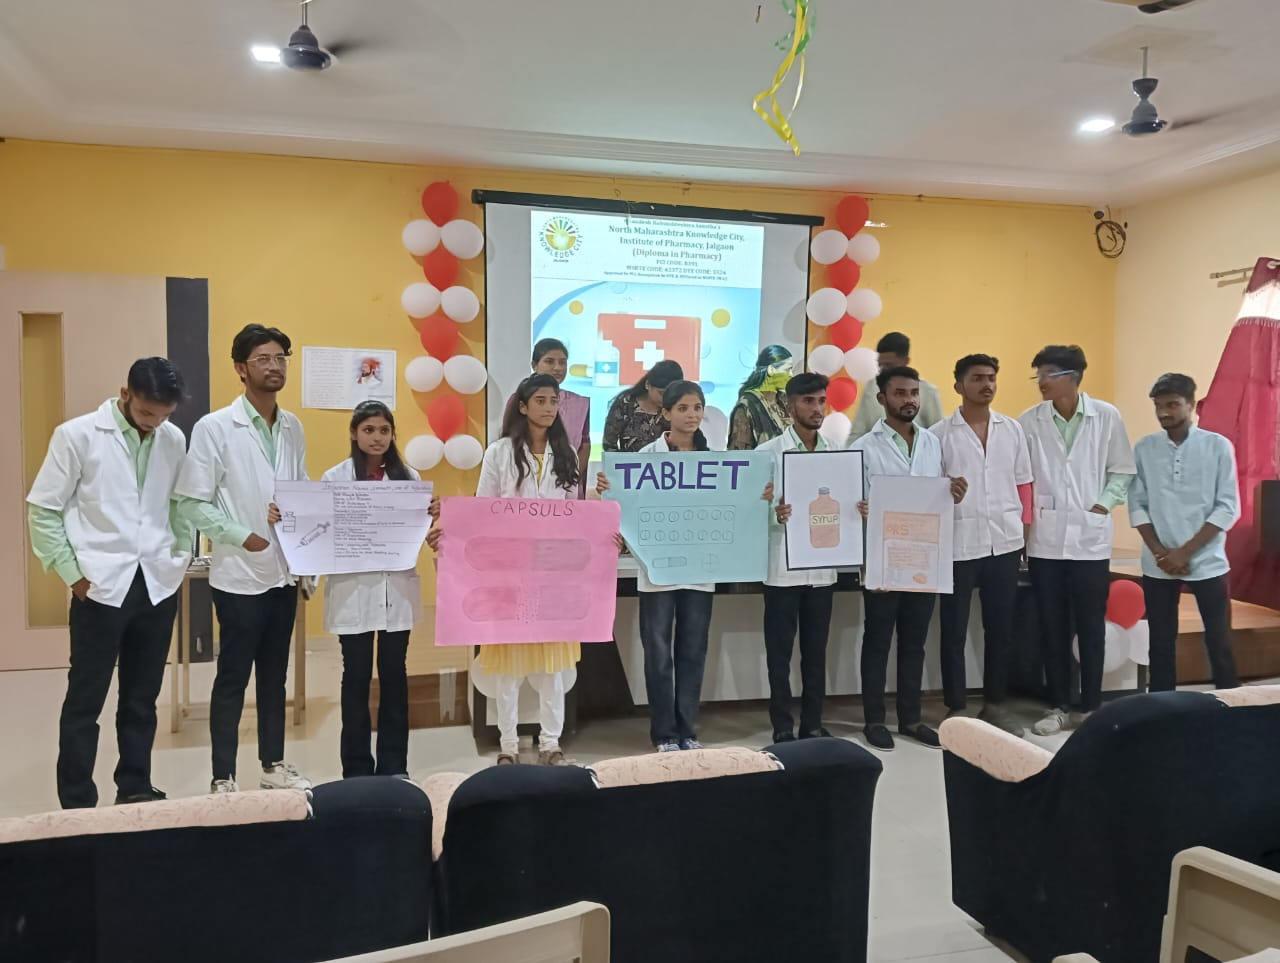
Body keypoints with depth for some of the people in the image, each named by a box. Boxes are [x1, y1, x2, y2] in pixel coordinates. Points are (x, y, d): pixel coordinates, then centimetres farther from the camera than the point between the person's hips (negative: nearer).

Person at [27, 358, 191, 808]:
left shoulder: (173, 440, 5)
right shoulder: (78, 435, -6)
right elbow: (42, 510, -3)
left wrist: (182, 559, 7)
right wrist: (73, 573, -6)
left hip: (159, 585, 4)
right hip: (101, 586, -3)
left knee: (142, 698, 12)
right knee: (86, 700, 5)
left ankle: (136, 788, 25)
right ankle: (77, 802, 15)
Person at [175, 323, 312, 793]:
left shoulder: (292, 427, 7)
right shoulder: (214, 428, -9)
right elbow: (191, 502, -12)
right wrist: (243, 537, -16)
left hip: (284, 572, 5)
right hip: (240, 574, -5)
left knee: (274, 675, 15)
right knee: (233, 678, 3)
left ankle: (274, 765, 27)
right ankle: (223, 778, 15)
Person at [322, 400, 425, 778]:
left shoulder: (409, 477, 8)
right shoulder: (335, 478, 1)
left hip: (398, 588, 2)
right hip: (354, 590, -2)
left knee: (394, 674, 8)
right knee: (357, 677, 5)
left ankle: (393, 765, 18)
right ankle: (357, 766, 16)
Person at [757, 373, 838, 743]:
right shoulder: (767, 452, -4)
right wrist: (774, 514, -28)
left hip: (823, 566, 4)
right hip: (783, 567, -4)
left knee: (816, 649, 12)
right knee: (780, 650, 4)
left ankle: (813, 723, 22)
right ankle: (782, 727, 14)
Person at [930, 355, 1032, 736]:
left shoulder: (1012, 428, 8)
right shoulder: (940, 434, -3)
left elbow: (1023, 483, 13)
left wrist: (1025, 529, 10)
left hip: (1005, 542, 4)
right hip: (958, 544, -3)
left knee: (1001, 629, 11)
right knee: (954, 631, 4)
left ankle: (994, 706, 24)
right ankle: (955, 709, 15)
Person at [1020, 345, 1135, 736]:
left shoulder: (1106, 417, -1)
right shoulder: (1029, 421, 0)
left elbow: (1122, 470, 5)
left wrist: (1102, 506, -5)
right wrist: (1023, 518, -5)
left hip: (1090, 538, -1)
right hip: (1045, 539, 1)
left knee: (1091, 627, 7)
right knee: (1053, 628, 8)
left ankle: (1090, 707, 19)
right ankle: (1057, 707, 19)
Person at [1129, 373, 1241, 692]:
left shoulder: (1218, 446, -3)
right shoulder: (1144, 449, 3)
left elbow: (1228, 507, -7)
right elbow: (1137, 504, 3)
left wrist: (1185, 551, -13)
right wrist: (1160, 552, -9)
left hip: (1207, 562, -2)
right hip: (1157, 565, 2)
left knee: (1219, 643, 3)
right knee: (1161, 644, 8)